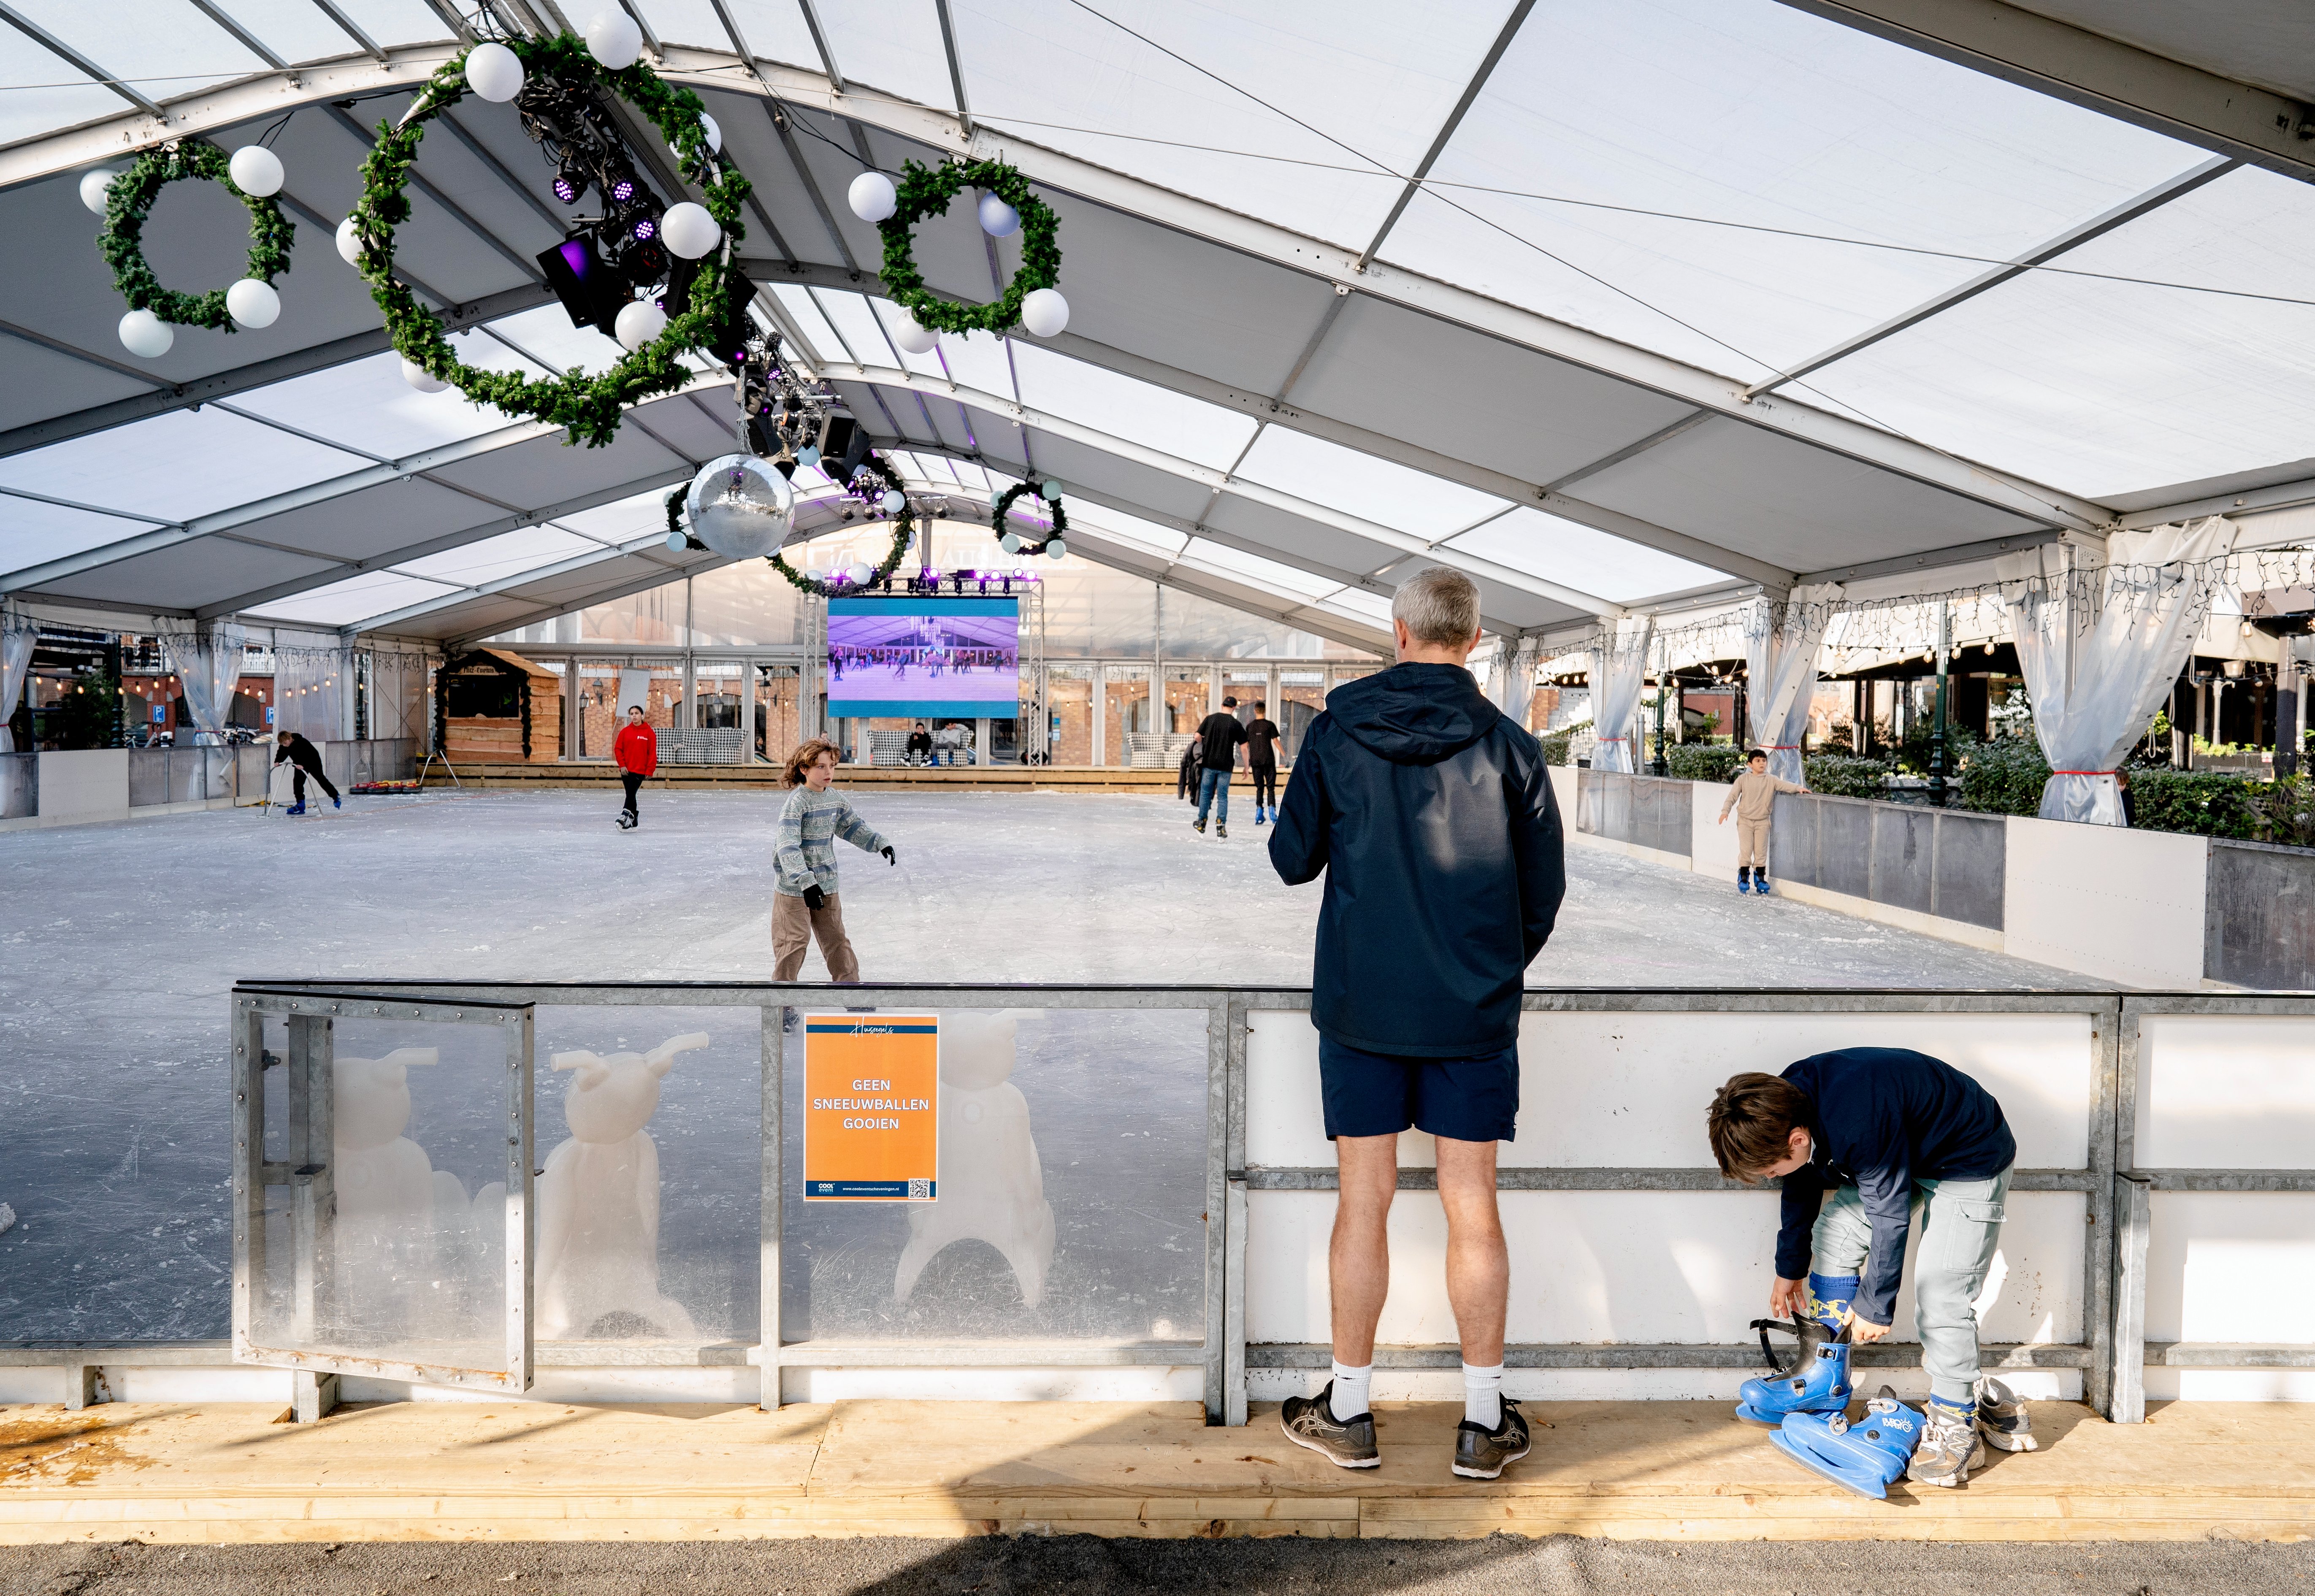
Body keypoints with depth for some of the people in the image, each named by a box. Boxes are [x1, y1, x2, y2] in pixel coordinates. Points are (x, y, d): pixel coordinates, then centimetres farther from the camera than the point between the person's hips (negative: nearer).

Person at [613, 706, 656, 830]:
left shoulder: (649, 733, -2)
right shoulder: (625, 732, 5)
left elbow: (652, 753, -2)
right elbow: (618, 749, 7)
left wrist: (650, 769, -6)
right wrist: (622, 765, -3)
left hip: (640, 770, -3)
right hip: (626, 770, 3)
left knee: (631, 793, -15)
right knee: (630, 795, 7)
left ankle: (626, 816, -20)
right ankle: (634, 822, 12)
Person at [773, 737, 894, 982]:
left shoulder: (835, 799, 4)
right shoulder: (797, 802, -19)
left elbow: (853, 826, 23)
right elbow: (788, 847, -26)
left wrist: (880, 843, 13)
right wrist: (806, 882, -35)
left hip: (827, 884, 7)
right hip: (794, 888, -6)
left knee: (835, 937, 14)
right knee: (794, 942, -1)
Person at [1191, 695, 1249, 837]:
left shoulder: (1210, 719, -1)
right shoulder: (1236, 724, -5)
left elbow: (1198, 737, -2)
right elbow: (1243, 747, -5)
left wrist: (1202, 743, 22)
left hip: (1208, 763, 1)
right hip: (1225, 766, -1)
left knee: (1205, 794, 13)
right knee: (1223, 796, 5)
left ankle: (1202, 823, 21)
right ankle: (1221, 827, 0)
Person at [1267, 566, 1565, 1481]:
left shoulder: (1337, 733, -4)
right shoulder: (1508, 746, -3)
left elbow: (1292, 860, 3)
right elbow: (1545, 889, 2)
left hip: (1359, 1004, 0)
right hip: (1473, 1011, 0)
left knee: (1364, 1203, 7)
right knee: (1471, 1207, 8)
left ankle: (1348, 1414, 18)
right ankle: (1484, 1423, 17)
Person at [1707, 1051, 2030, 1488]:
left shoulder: (1861, 1127, -40)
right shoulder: (1787, 1102, -14)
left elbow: (1891, 1217, -27)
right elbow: (1802, 1189, 5)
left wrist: (1874, 1306, -15)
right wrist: (1790, 1268, 16)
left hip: (1970, 1162, -8)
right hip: (1903, 1151, 8)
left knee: (1939, 1295, -14)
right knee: (1833, 1235, 2)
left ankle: (1957, 1428, 1)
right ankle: (1827, 1385, 12)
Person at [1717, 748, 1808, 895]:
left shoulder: (1771, 780, 1)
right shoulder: (1743, 779, -1)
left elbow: (1784, 785, -11)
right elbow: (1732, 796, -2)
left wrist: (1798, 788, -29)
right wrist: (1725, 811, -13)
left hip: (1762, 821, 1)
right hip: (1745, 820, -1)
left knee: (1761, 851, 4)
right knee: (1746, 851, -5)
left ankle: (1760, 878, 15)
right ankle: (1743, 877, 9)